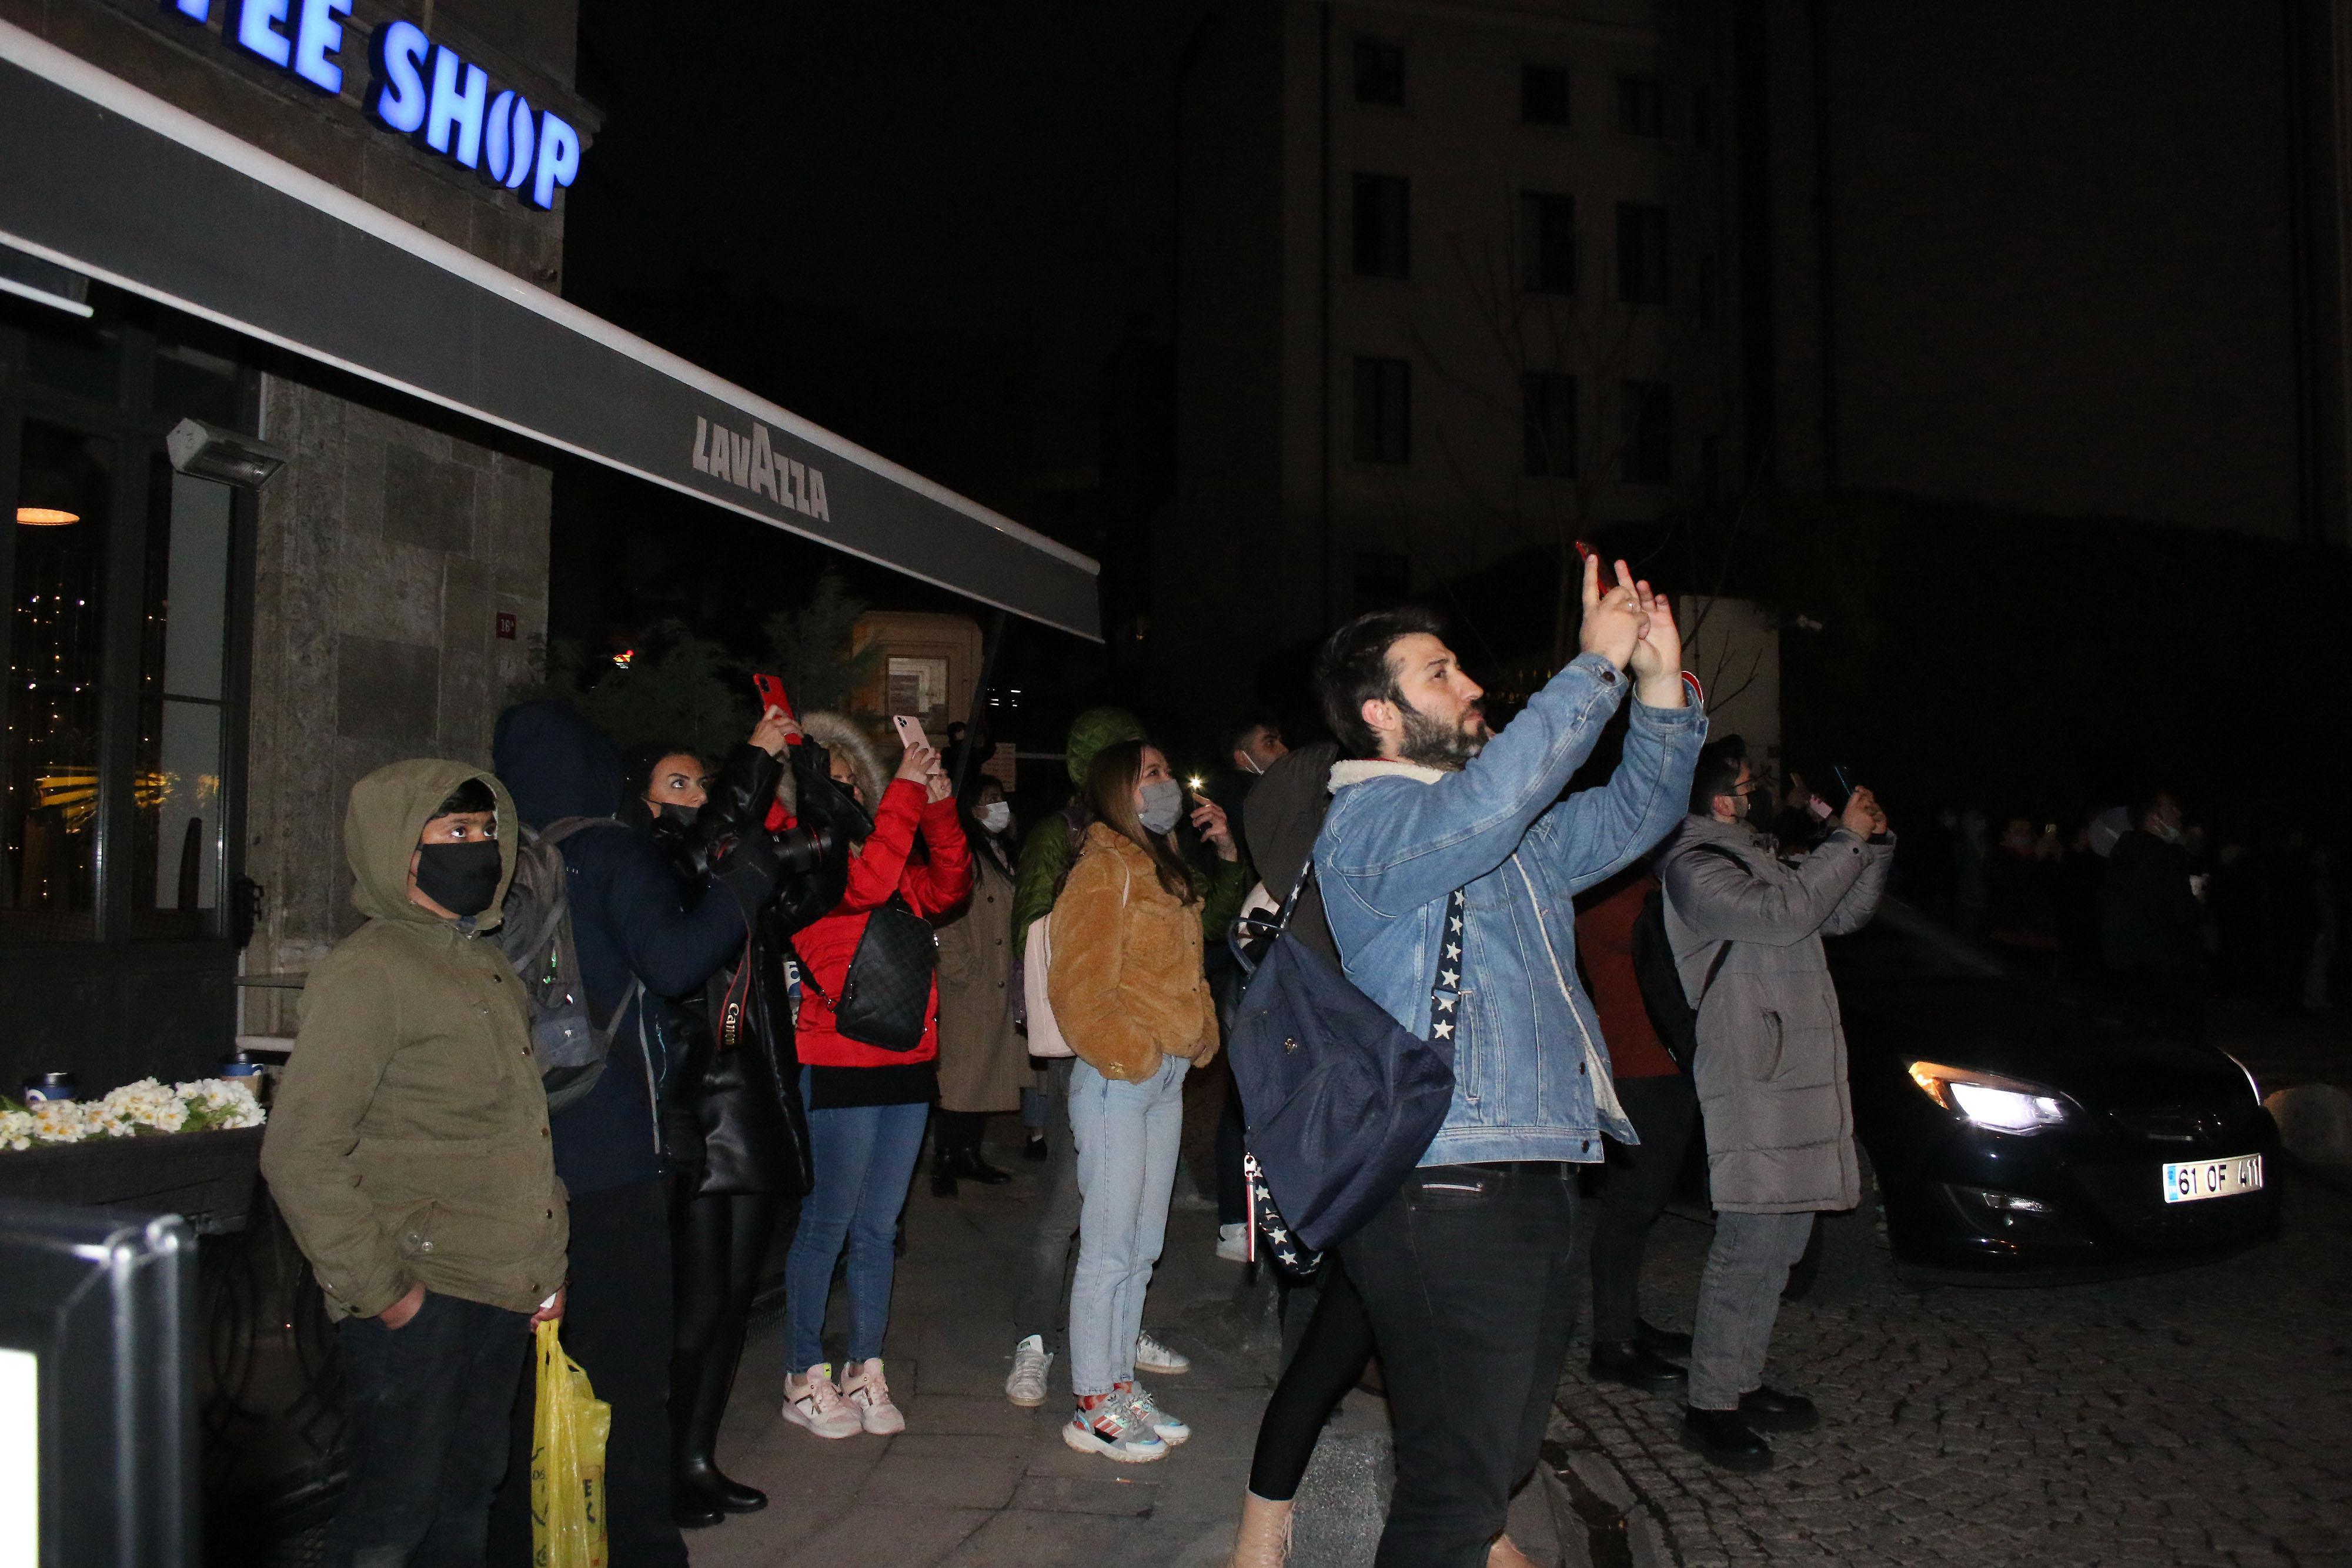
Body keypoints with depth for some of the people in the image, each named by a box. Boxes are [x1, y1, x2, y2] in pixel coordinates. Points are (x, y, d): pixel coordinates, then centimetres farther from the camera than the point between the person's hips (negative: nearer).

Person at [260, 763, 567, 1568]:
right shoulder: (367, 971, -12)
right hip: (419, 1298, -8)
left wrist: (545, 1262, 15)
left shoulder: (485, 965, 14)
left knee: (468, 1495, 16)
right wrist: (377, 1289, -16)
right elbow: (299, 1156, -17)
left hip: (503, 1291, 8)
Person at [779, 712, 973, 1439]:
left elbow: (947, 888, 6)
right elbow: (865, 884, -25)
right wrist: (906, 791, -22)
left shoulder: (892, 859, 13)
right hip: (838, 1070, -7)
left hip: (907, 1065, 7)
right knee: (825, 1226, 1)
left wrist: (938, 805, -5)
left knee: (879, 1227, 13)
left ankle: (866, 1371, 23)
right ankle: (806, 1378, 15)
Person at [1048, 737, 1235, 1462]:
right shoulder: (1104, 870, -11)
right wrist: (1131, 1058, -15)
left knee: (1143, 1246, 15)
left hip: (1166, 1077, 9)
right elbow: (1081, 988, -15)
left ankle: (1119, 1381, 27)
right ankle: (1092, 1408, 9)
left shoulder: (1166, 870, 15)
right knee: (1109, 1249, -1)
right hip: (1117, 1077, -9)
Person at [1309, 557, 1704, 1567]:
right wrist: (1597, 665, -23)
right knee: (1454, 1478, -3)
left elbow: (1632, 816, 24)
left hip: (1533, 1173, 9)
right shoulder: (1368, 818, -10)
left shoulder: (1512, 835, 20)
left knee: (1508, 1439, 23)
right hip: (1446, 1191, -9)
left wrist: (1660, 684, 9)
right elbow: (1483, 804, -30)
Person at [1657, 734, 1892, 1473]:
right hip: (1752, 1082, -10)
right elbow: (1785, 912, -25)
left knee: (1782, 1240, 14)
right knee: (1750, 1246, -9)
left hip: (1798, 1073, 10)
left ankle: (1744, 1383, 24)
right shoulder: (1694, 865, -11)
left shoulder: (1759, 857, 21)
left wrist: (1875, 843, 10)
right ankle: (1709, 1406, -1)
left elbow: (1843, 914, 23)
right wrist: (1847, 840, -16)